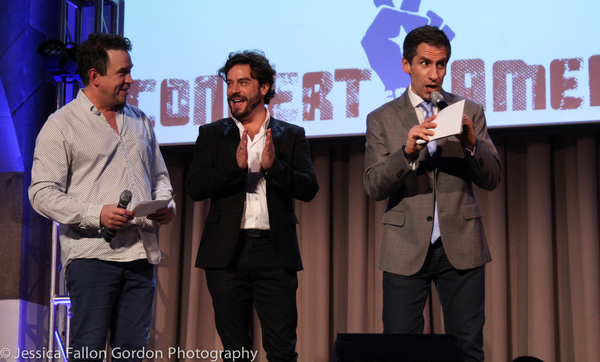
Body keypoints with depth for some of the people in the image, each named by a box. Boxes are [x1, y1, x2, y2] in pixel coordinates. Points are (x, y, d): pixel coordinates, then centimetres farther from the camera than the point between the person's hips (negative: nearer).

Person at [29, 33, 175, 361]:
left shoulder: (140, 121, 19)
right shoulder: (61, 125, 0)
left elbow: (159, 176, 28)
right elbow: (42, 193, -6)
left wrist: (165, 204, 5)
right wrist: (96, 214, -18)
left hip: (141, 255, 5)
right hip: (92, 254, -5)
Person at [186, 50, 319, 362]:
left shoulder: (292, 135, 10)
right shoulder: (212, 134, 11)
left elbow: (309, 188, -1)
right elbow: (195, 188, -1)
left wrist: (274, 166, -17)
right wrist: (236, 165, -15)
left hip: (275, 251, -1)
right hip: (227, 252, 1)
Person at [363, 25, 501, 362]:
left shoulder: (470, 113, 9)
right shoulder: (381, 119, 6)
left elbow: (492, 179, 5)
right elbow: (374, 187, -3)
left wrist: (471, 142, -15)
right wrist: (408, 150, -20)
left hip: (461, 246, 1)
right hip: (407, 249, -1)